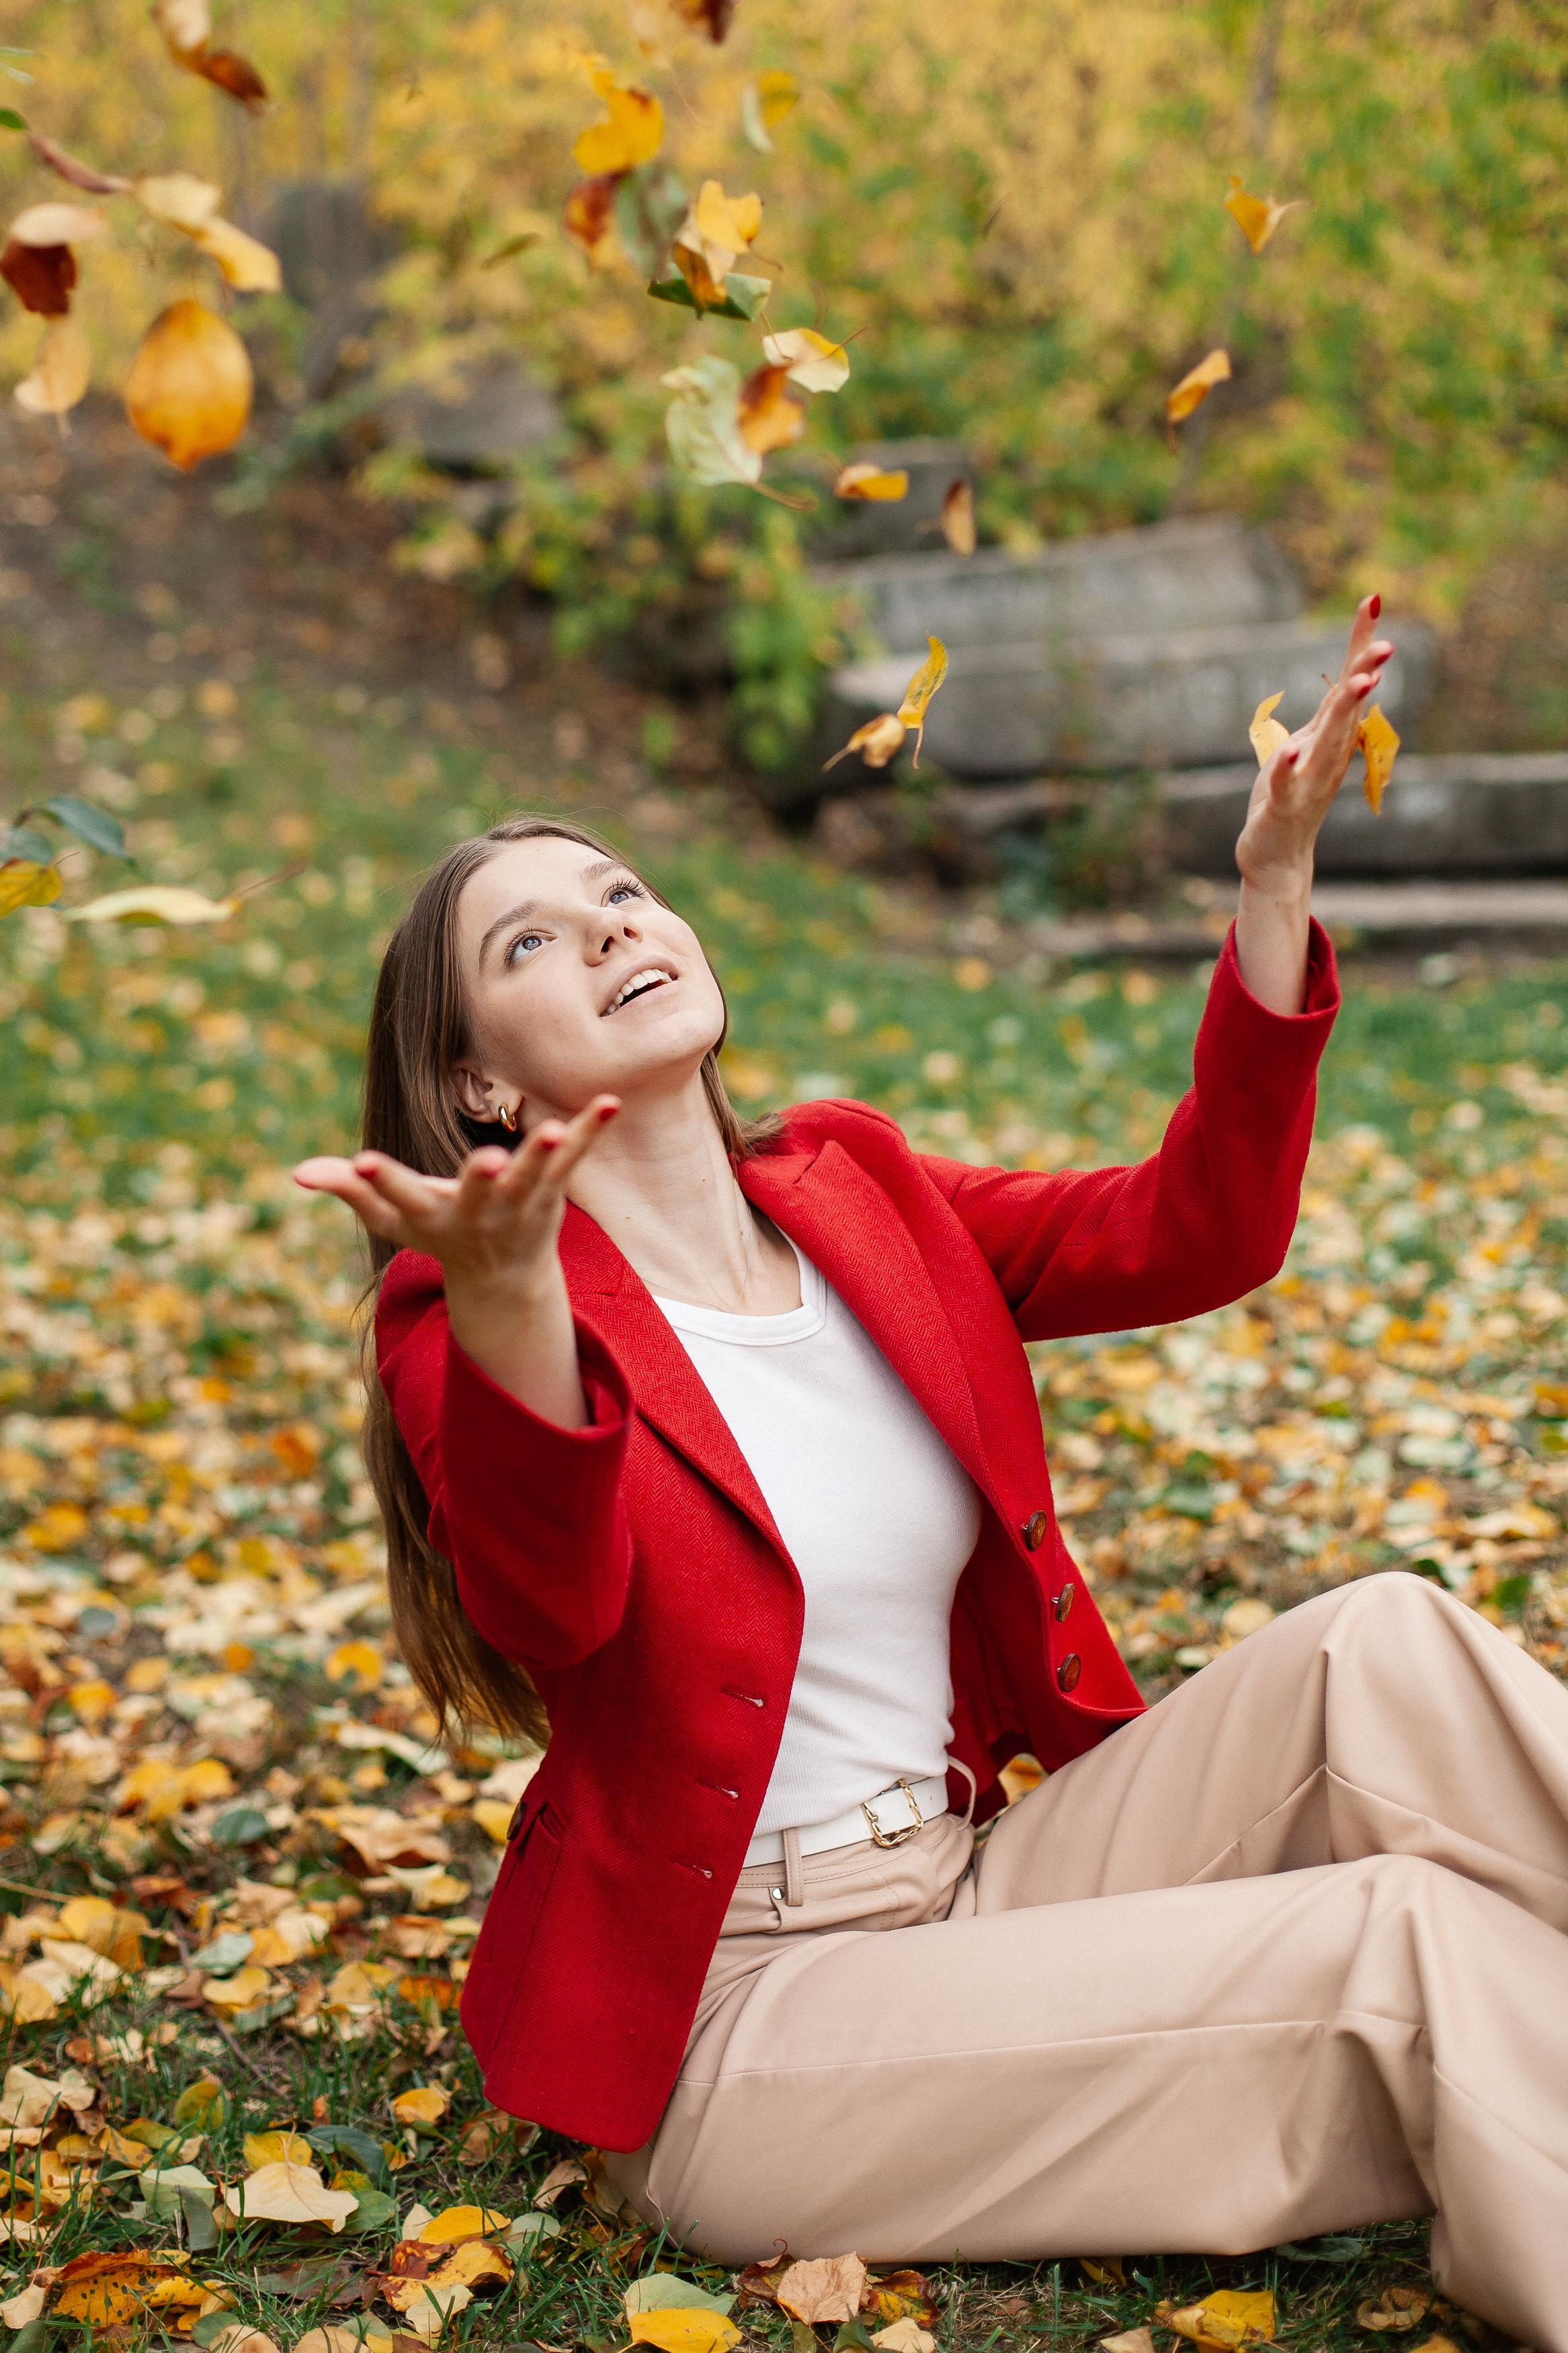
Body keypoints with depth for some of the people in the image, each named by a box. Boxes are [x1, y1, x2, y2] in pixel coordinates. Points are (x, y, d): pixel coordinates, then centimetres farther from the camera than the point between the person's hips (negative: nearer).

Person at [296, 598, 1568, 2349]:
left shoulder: (861, 1205, 9)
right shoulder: (472, 1318, -10)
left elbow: (1192, 1236, 1)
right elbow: (547, 1611, -29)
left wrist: (1274, 879, -7)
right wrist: (507, 1299, -47)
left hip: (978, 1884, 6)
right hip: (737, 2021, -6)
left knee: (1381, 1647, -14)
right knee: (1402, 1942, -20)